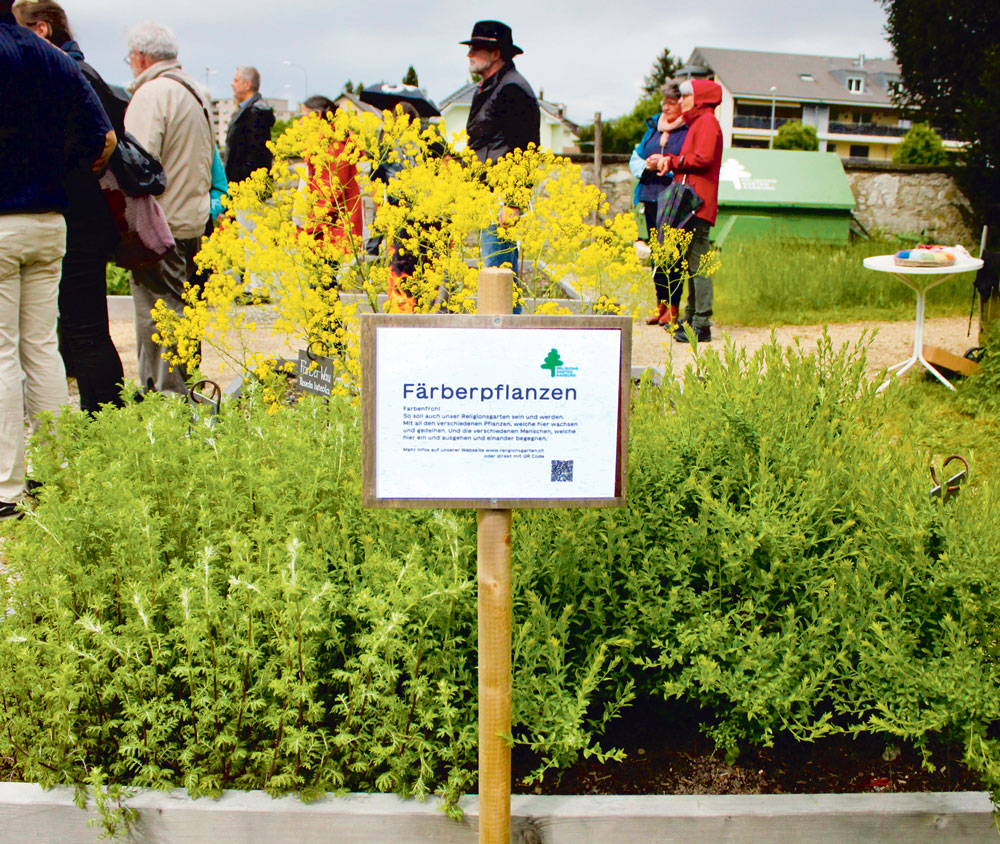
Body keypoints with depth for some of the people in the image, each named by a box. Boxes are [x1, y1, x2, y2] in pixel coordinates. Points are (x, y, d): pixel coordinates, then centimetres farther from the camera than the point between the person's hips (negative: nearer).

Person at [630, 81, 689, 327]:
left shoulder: (690, 131, -3)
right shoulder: (653, 127, 18)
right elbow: (635, 159, 17)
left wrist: (665, 165, -18)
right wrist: (647, 166, -3)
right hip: (651, 197, 7)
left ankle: (672, 308, -1)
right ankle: (660, 305, 17)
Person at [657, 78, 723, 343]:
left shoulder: (708, 121, -5)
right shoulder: (696, 123, 25)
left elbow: (703, 158, -17)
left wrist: (672, 161, -7)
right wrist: (669, 161, 3)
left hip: (699, 202, -10)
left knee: (698, 262, -12)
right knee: (692, 263, 13)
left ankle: (702, 325, -12)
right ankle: (691, 318, 20)